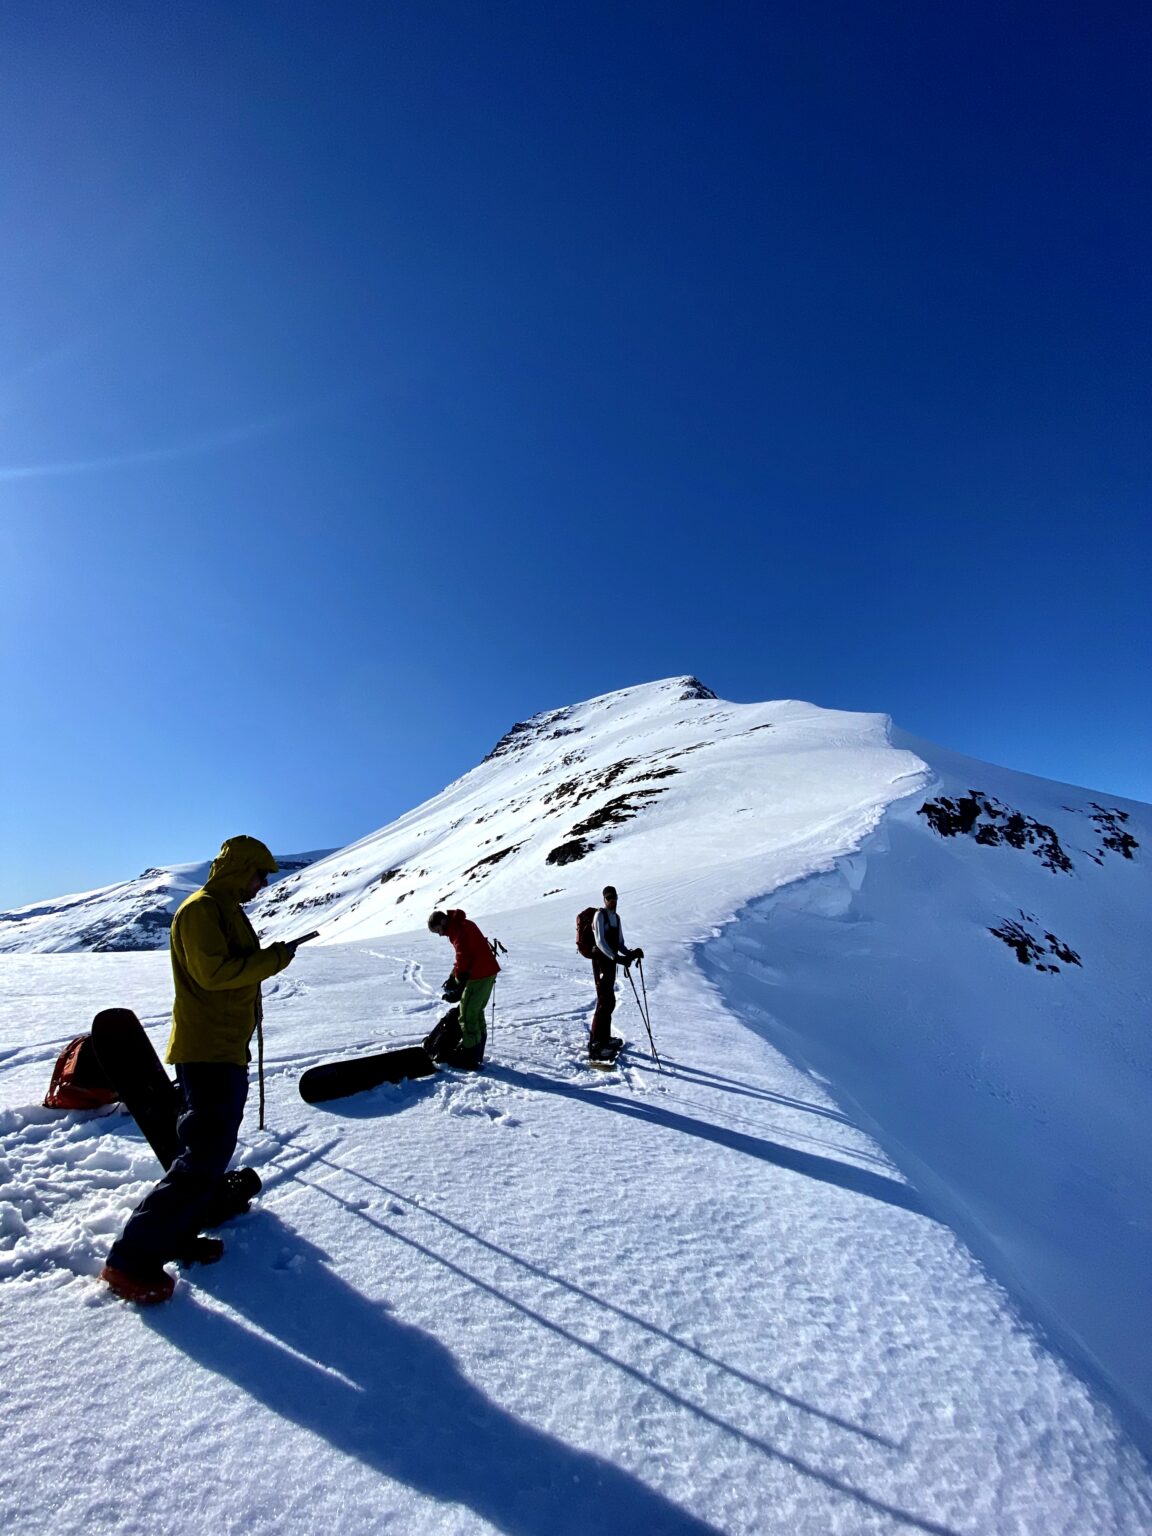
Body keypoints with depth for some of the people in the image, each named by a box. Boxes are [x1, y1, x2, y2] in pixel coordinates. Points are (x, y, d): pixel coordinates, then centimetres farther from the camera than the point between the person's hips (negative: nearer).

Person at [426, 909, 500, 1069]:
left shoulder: (458, 929, -15)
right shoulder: (461, 925, 16)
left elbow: (464, 959, -20)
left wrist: (457, 987, -15)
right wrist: (452, 977, 15)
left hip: (479, 974, -10)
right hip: (488, 971, 10)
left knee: (467, 1014, -3)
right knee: (476, 1013, 17)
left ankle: (470, 1057, 3)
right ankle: (476, 1053, 25)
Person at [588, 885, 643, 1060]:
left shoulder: (616, 917, 15)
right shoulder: (600, 915, -10)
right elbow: (600, 941, -20)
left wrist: (630, 954, -2)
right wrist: (616, 957, -30)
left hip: (611, 962, 8)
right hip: (601, 960, -8)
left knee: (609, 1001, 15)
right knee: (605, 1001, -12)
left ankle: (605, 1037, 28)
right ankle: (595, 1043, -8)